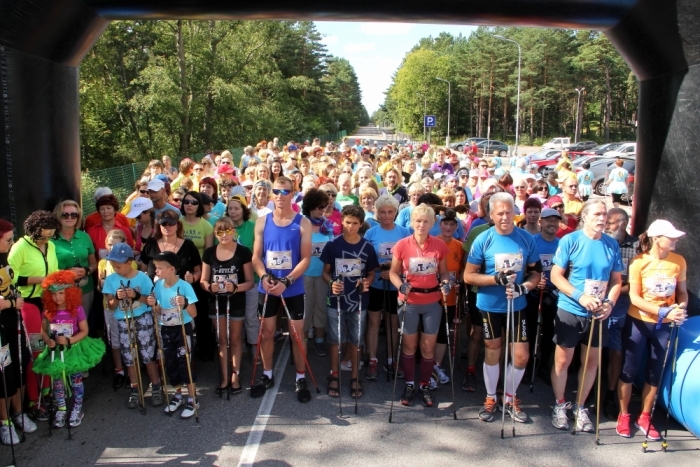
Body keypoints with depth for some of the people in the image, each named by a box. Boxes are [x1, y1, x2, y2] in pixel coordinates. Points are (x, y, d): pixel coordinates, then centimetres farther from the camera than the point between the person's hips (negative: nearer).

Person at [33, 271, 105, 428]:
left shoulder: (77, 309, -14)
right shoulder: (48, 311, -5)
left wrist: (68, 341, -22)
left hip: (74, 349, -3)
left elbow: (84, 331, -10)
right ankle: (61, 410, 25)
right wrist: (48, 341, -15)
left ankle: (77, 410, 23)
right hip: (55, 350, 3)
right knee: (58, 381, 11)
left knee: (75, 380, 7)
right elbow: (43, 330, 5)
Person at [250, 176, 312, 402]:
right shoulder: (262, 222, 2)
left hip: (293, 289, -2)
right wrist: (264, 277, -15)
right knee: (266, 332, 12)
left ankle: (301, 378, 18)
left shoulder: (303, 223, -6)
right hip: (267, 288, 3)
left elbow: (306, 258, -9)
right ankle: (267, 375, 28)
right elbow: (256, 256, 3)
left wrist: (286, 281, -20)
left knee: (297, 333, 5)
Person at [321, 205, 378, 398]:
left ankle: (355, 378, 22)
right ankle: (334, 377, 22)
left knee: (355, 341, 10)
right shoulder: (332, 245, -5)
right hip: (336, 301, -1)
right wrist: (331, 283, -19)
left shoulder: (367, 247, -2)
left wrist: (367, 282, -14)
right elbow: (325, 271, 2)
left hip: (358, 302, 1)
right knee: (335, 341, 8)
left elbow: (371, 273, 8)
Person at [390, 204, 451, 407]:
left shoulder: (440, 246, -5)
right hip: (409, 302, -1)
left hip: (432, 302, 1)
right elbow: (393, 272, -3)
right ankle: (409, 384, 29)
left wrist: (446, 283, -16)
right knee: (409, 345, 12)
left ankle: (425, 386, 27)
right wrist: (401, 286, -22)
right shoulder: (402, 245, -9)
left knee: (428, 347, 9)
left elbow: (444, 272, 4)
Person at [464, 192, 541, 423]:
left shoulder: (527, 239, -5)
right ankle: (490, 398, 31)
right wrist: (497, 278, -23)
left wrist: (523, 287, -17)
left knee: (521, 356, 4)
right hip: (490, 305, -2)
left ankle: (510, 398, 27)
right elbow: (468, 276, -9)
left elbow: (535, 272, 3)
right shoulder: (483, 240, -11)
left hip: (517, 305, 2)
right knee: (493, 352, 12)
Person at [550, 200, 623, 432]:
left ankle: (581, 408, 31)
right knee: (562, 361, 7)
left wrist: (610, 303, -11)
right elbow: (556, 276, -11)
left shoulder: (612, 245, 1)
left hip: (597, 315, 4)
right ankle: (560, 405, 28)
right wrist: (580, 296, -21)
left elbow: (616, 280, 7)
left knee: (591, 362, 13)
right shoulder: (570, 241, -10)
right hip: (570, 311, -3)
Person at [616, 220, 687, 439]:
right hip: (638, 323, -3)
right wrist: (664, 312, -22)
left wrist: (680, 308, -14)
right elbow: (634, 297, -14)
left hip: (664, 326, 3)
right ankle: (623, 416, 23)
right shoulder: (639, 262, -12)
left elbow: (682, 291, 7)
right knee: (630, 370, 7)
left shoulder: (679, 261, -3)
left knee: (655, 373, 11)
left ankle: (644, 417, 27)